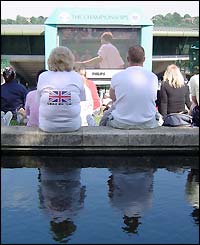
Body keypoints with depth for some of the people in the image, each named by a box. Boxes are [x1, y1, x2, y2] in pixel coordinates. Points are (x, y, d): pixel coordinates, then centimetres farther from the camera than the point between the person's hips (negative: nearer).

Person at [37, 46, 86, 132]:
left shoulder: (42, 76, 0)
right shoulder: (77, 77, -1)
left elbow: (39, 101, 9)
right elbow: (82, 100, 7)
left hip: (47, 126, 1)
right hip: (73, 126, -1)